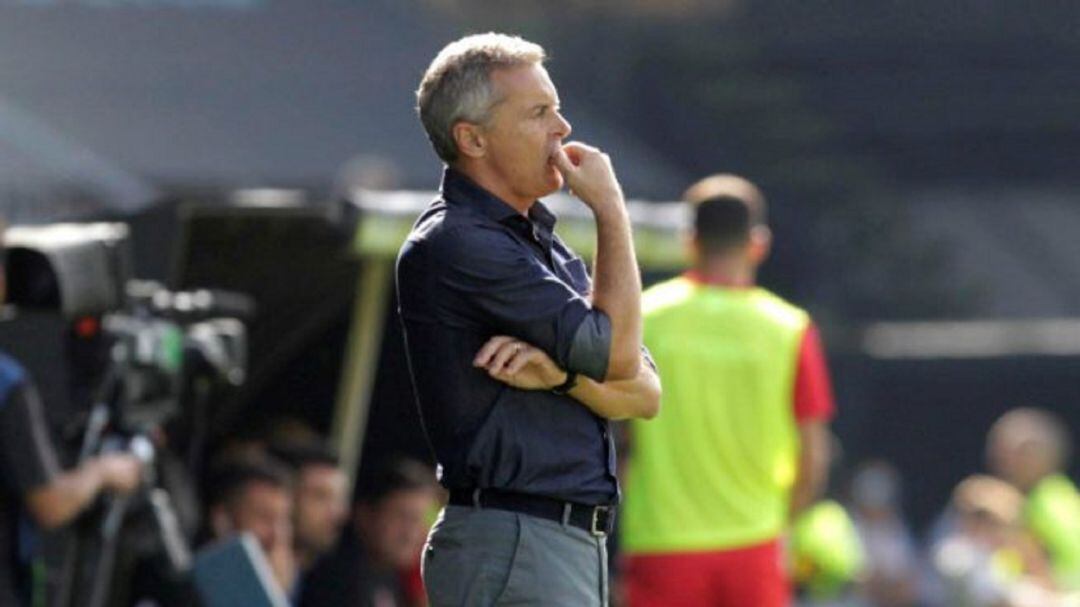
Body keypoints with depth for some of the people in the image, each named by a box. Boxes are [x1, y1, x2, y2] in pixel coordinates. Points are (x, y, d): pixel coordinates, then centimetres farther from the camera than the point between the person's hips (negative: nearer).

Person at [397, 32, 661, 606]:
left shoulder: (544, 245, 19)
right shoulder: (454, 245, -12)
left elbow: (644, 395, 11)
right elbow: (616, 352, -14)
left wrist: (559, 370, -11)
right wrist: (611, 208, -5)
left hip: (574, 542, 9)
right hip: (509, 544, -9)